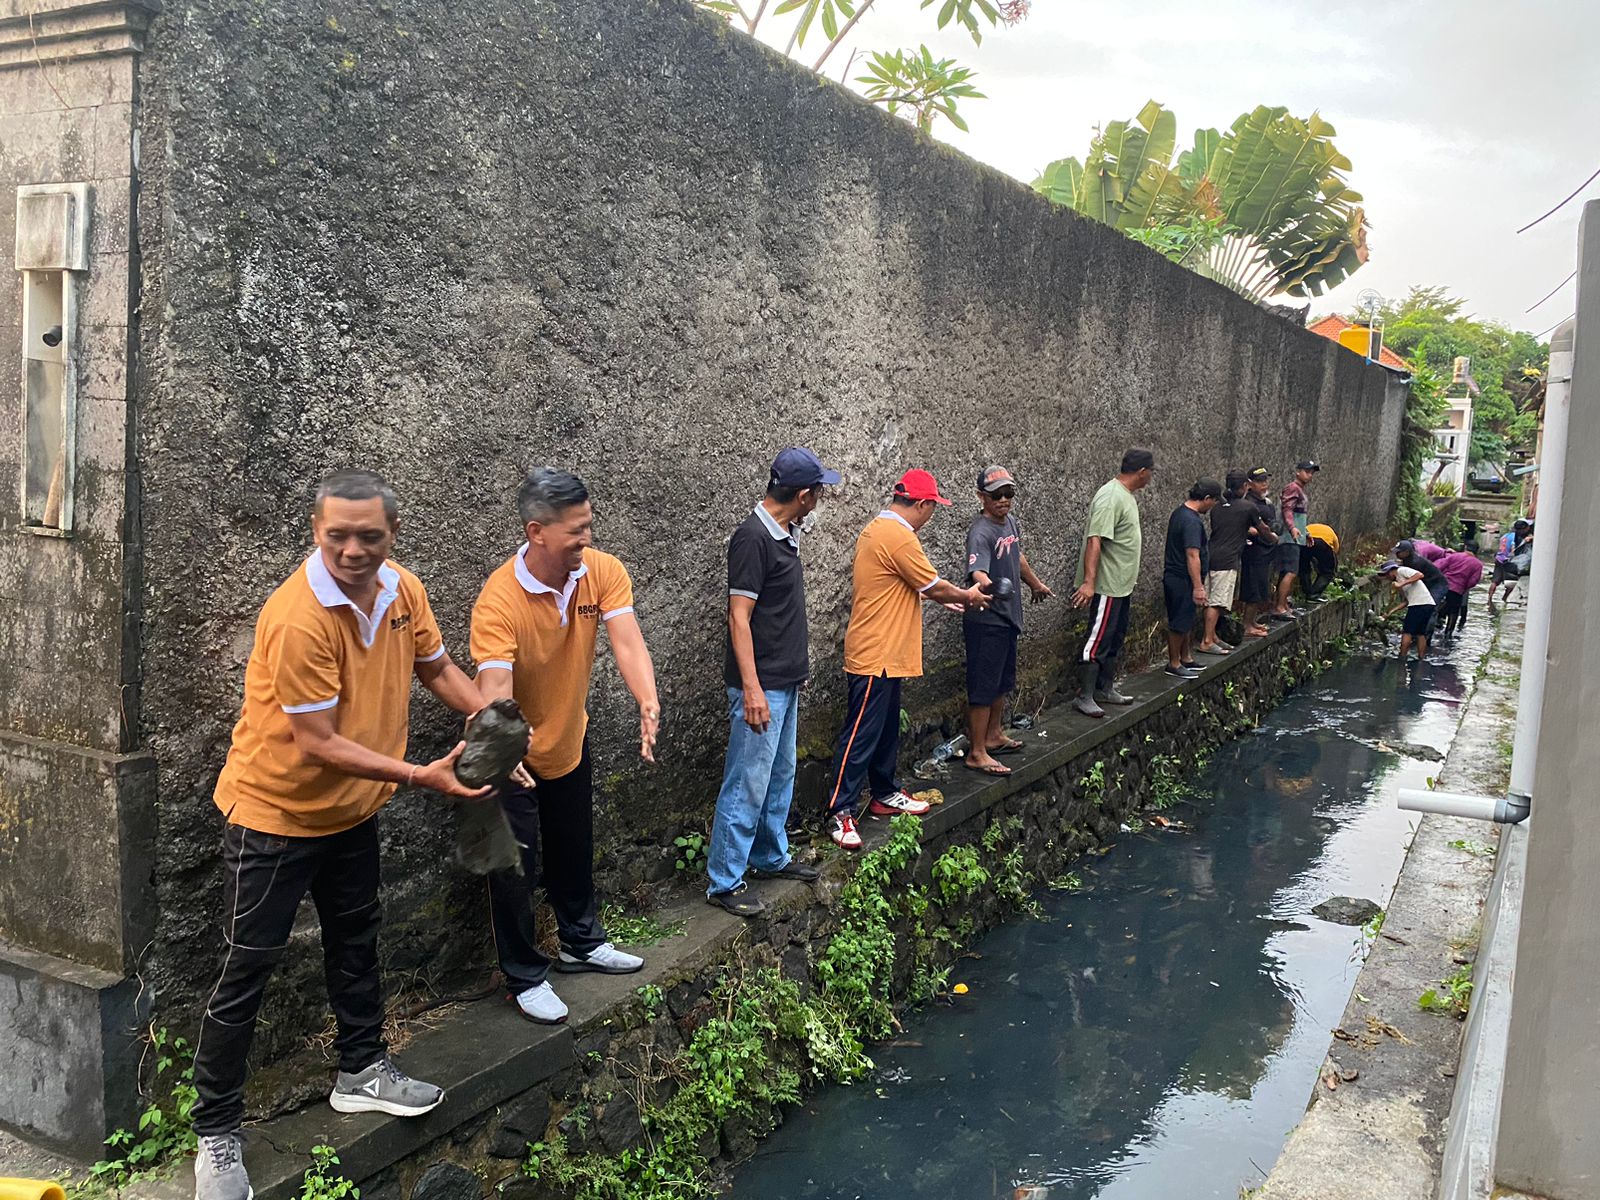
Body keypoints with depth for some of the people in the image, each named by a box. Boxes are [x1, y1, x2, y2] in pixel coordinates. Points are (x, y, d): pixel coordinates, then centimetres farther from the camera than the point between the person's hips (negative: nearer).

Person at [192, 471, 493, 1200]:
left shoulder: (403, 591, -8)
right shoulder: (297, 617, -31)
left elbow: (436, 668, 8)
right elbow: (318, 742, -27)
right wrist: (420, 777, -27)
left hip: (351, 810, 7)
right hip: (276, 813, -7)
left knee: (356, 942, 21)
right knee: (248, 970, 3)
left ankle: (361, 1071, 41)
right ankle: (216, 1133, 17)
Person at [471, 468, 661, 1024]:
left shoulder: (603, 572, -17)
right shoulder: (499, 600, -32)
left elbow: (627, 641, -29)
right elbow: (494, 688, -40)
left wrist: (649, 703, -47)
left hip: (570, 740, 6)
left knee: (574, 852, 23)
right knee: (516, 866, 3)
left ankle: (581, 943, 45)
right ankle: (525, 978, 23)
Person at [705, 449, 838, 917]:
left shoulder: (786, 534, 9)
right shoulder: (753, 538, -19)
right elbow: (739, 618, -22)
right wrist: (751, 688, -25)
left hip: (786, 681, 10)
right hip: (761, 685, -10)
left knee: (780, 776, 20)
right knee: (747, 784, -4)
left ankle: (771, 857, 34)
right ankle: (724, 882, 6)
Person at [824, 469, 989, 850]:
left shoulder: (877, 529, 12)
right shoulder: (900, 537, -20)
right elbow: (935, 587, -11)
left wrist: (946, 597, 23)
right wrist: (968, 596, 6)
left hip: (885, 654, 11)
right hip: (876, 657, -11)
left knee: (886, 730, 20)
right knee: (860, 736, -5)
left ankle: (885, 794, 32)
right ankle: (839, 813, 0)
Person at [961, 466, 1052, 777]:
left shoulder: (1011, 522, 7)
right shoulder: (981, 533, -22)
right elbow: (977, 570, -39)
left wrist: (1036, 584, 41)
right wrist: (986, 585, -61)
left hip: (1008, 617, 9)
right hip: (986, 621, -9)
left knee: (1003, 681, 21)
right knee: (984, 687, -4)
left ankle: (994, 736, 37)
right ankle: (977, 753, 3)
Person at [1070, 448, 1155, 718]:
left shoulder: (1126, 495, 12)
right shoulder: (1111, 497, -20)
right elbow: (1095, 540, -28)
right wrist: (1088, 582, -33)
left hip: (1122, 584, 10)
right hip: (1107, 585, -10)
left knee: (1115, 639, 17)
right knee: (1097, 640, -5)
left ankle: (1106, 689, 27)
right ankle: (1084, 697, 2)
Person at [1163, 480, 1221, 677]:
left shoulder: (1180, 512, 11)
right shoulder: (1192, 521, -22)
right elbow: (1192, 556, -27)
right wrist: (1198, 587, -27)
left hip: (1175, 577, 10)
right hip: (1183, 580, -10)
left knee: (1189, 620, 19)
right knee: (1180, 623, 0)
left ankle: (1185, 658, 29)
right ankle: (1174, 664, 9)